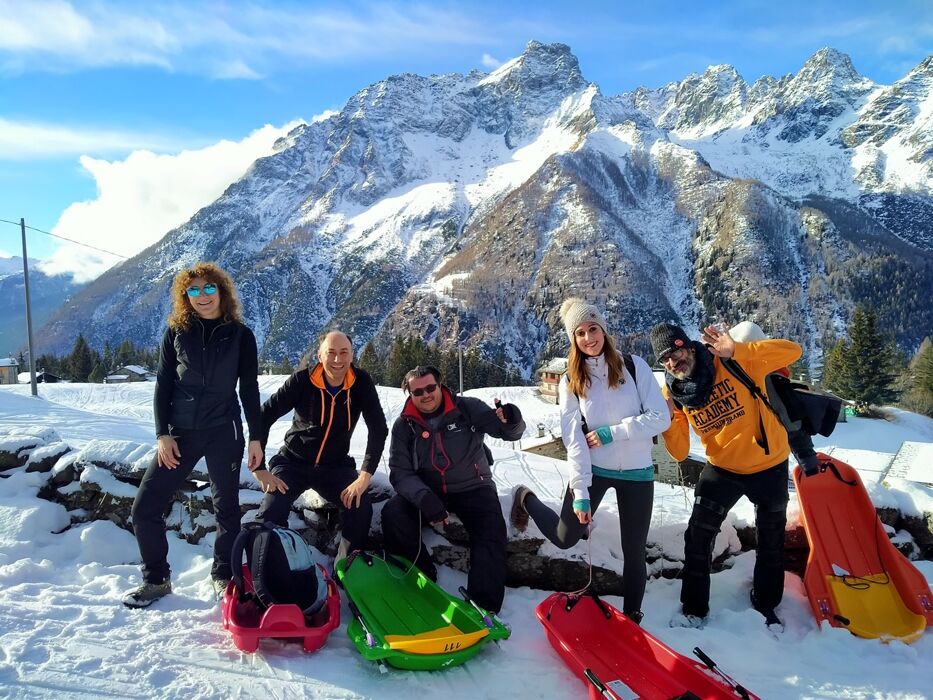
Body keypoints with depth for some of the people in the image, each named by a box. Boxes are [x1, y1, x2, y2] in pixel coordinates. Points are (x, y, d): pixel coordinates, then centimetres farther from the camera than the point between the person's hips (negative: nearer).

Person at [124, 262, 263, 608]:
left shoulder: (240, 335, 0)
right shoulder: (176, 332, 2)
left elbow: (249, 390, 3)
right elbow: (163, 385, 3)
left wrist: (255, 437, 0)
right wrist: (163, 434, -5)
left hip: (224, 433, -1)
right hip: (179, 433, 2)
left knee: (227, 508, 7)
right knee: (145, 507, 0)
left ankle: (223, 576, 26)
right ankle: (155, 579, 18)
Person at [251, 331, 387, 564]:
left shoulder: (361, 382, -13)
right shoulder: (302, 381, -18)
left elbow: (378, 429, -14)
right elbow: (263, 417, -14)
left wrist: (365, 475, -24)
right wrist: (259, 468, -19)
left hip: (335, 466, 1)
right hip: (293, 461, -1)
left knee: (361, 505, -23)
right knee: (271, 512, -24)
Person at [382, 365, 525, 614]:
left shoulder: (468, 409, -7)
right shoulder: (404, 425, -2)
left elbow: (509, 432, -8)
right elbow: (400, 472, -8)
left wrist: (512, 420, -36)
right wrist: (424, 497, -29)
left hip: (472, 488, -1)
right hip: (427, 491, 2)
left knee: (491, 532, -26)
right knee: (393, 514, -23)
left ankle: (484, 606, -21)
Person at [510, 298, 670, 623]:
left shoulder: (634, 366, -6)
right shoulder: (570, 381, -4)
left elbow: (661, 417, -11)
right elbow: (573, 440, -11)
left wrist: (612, 432, -17)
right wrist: (580, 491, -18)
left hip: (636, 472, 0)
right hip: (593, 470, 0)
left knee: (634, 551, 7)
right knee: (565, 538, 9)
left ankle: (631, 616, 28)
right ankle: (527, 499, 36)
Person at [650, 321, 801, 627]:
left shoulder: (733, 362, -22)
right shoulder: (674, 393, -12)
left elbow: (792, 351, -31)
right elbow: (680, 453, -12)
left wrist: (736, 351, -40)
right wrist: (668, 421, -30)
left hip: (769, 465, -1)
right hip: (722, 468, 2)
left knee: (771, 540, 16)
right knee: (698, 536, -3)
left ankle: (766, 606, 41)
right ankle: (694, 610, 17)